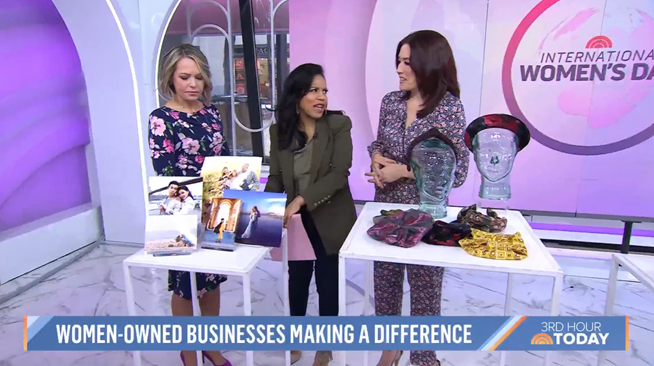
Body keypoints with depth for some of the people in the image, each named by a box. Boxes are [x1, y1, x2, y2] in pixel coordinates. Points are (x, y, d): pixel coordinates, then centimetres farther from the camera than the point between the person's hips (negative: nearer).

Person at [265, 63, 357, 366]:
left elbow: (339, 174, -21)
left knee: (328, 282, 11)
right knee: (297, 278, 18)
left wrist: (301, 200, -30)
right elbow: (276, 176, 0)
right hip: (297, 220, 3)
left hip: (331, 219, -2)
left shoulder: (339, 125, -13)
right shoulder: (279, 130, -3)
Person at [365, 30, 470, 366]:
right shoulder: (391, 101, 1)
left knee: (425, 286, 11)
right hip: (386, 207, 5)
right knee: (385, 279, 17)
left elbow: (457, 173, -15)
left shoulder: (450, 108, -14)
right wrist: (376, 159, -9)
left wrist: (404, 171, -20)